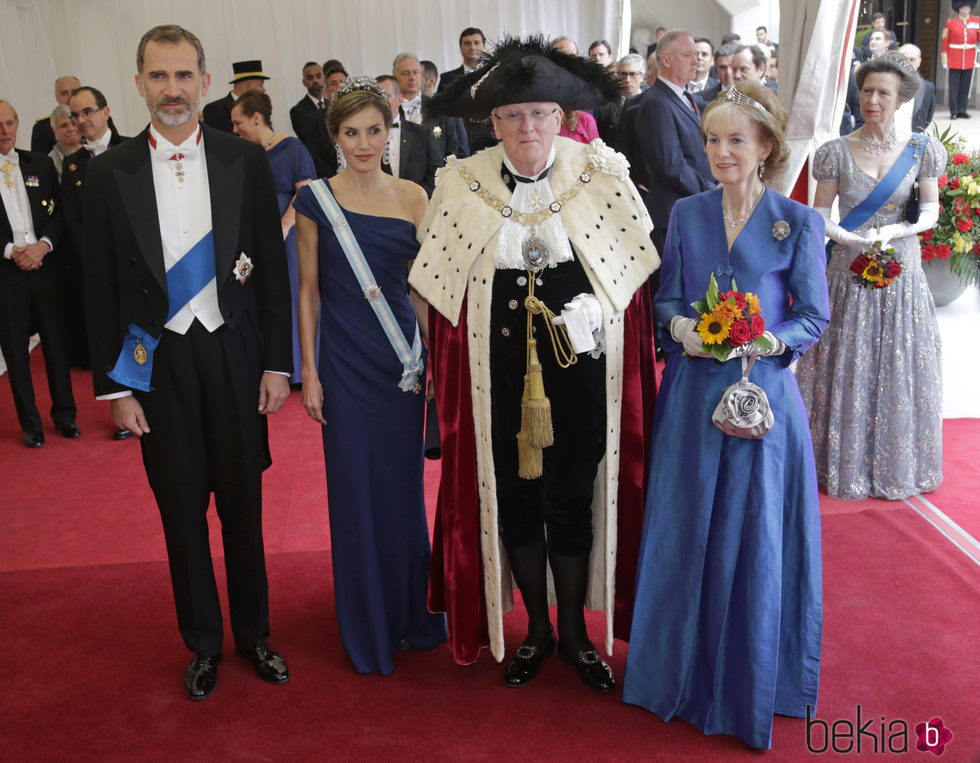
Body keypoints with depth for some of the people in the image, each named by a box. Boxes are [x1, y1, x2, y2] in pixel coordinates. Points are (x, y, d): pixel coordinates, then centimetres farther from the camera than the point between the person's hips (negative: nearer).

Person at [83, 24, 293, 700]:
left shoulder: (246, 161, -1)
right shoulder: (110, 174, -1)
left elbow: (273, 268, 1)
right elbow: (101, 287, 1)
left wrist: (277, 362, -3)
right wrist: (113, 384, -2)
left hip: (234, 354, 0)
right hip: (156, 363, 0)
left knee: (244, 506, 11)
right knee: (182, 511, 11)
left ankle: (254, 633, 32)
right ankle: (204, 642, 31)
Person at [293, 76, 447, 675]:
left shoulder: (412, 197, 4)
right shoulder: (316, 199, -1)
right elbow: (308, 290, 2)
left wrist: (436, 358, 4)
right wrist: (309, 371, -2)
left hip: (404, 361, 2)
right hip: (345, 363, -1)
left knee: (406, 486, 10)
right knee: (356, 490, 6)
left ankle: (414, 615, 32)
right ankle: (370, 628, 26)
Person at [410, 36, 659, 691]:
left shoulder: (602, 174, -5)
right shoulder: (462, 186, -3)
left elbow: (635, 272, 2)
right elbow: (444, 293, 1)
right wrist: (447, 380, 0)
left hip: (581, 373, -1)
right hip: (499, 377, 2)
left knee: (571, 499, 6)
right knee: (512, 498, 12)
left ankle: (574, 628, 32)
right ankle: (537, 629, 34)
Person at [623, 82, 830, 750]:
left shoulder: (799, 223, -2)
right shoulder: (686, 214, 6)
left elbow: (813, 318, -2)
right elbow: (666, 299, 8)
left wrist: (761, 341, -19)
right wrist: (681, 328, -14)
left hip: (763, 392, -2)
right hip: (693, 394, 3)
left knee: (756, 537, 5)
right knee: (685, 531, 10)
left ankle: (749, 681, 28)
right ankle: (685, 667, 32)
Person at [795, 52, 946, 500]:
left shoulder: (921, 150, 1)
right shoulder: (837, 152, -2)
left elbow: (931, 210, 3)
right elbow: (819, 213, 0)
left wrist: (897, 230, -16)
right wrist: (847, 237, -18)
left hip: (901, 271, 1)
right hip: (849, 273, -1)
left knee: (899, 368, 7)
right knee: (847, 367, 4)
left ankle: (897, 463, 26)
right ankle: (844, 462, 20)